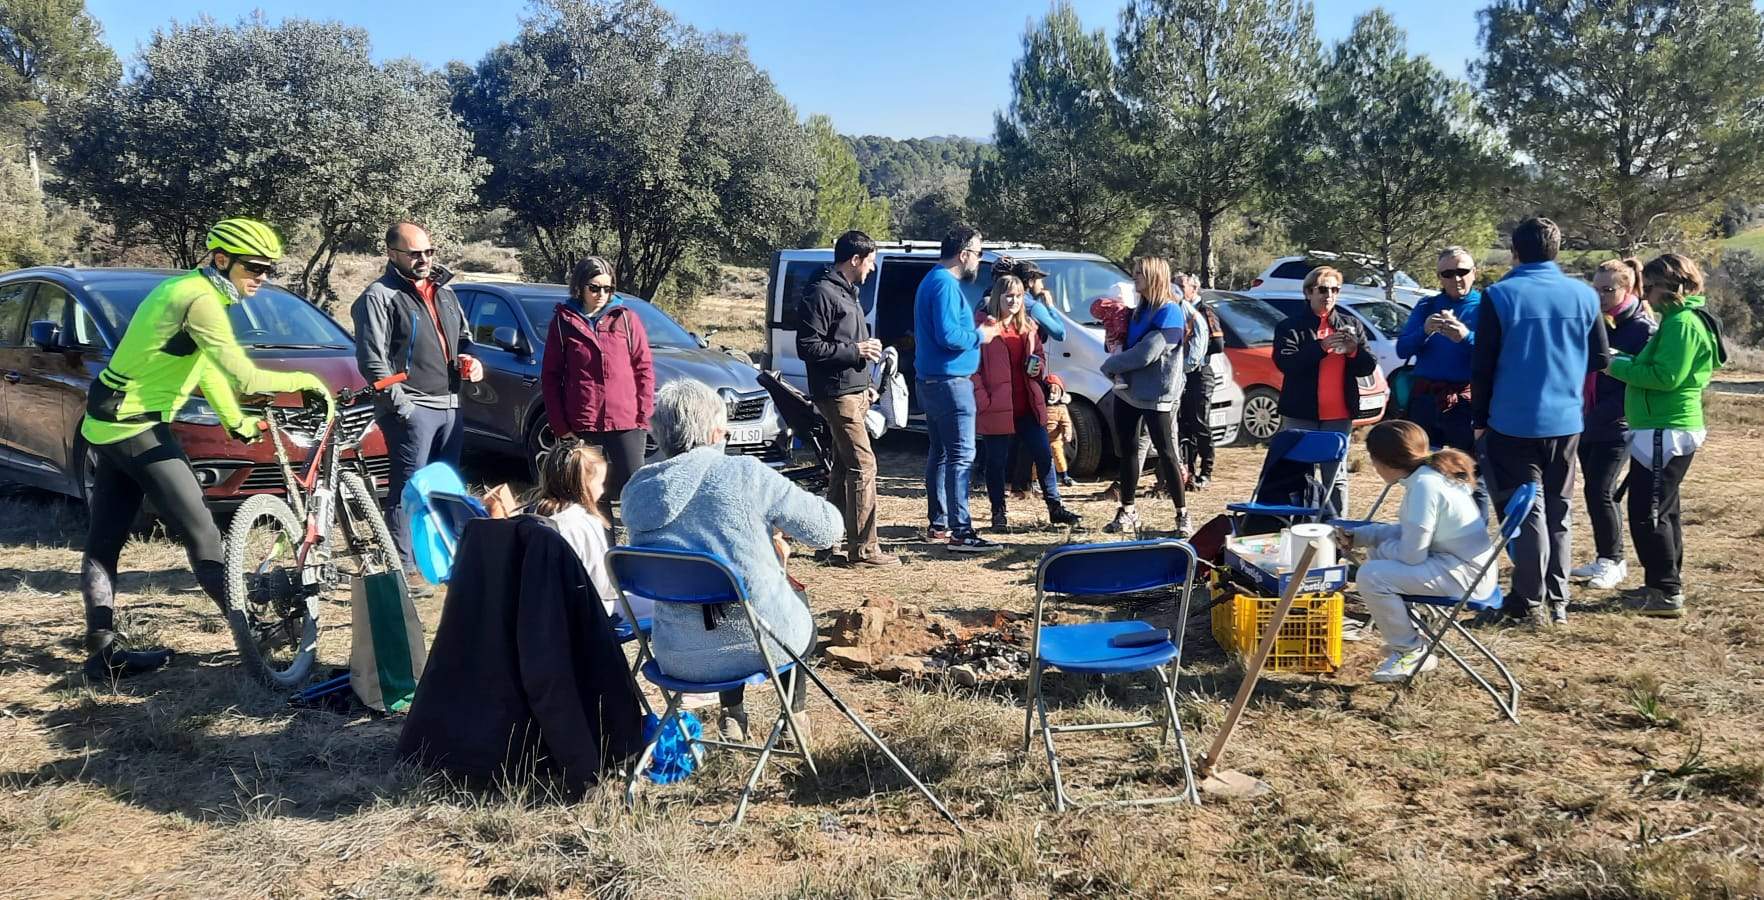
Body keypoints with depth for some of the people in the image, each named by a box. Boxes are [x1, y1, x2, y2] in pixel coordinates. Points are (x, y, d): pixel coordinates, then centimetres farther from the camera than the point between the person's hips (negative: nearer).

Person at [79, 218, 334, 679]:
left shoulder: (186, 288, 12)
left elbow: (204, 366, 21)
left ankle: (103, 649, 15)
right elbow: (244, 378, -25)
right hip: (137, 425, -10)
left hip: (111, 422, 10)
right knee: (200, 531, -5)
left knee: (104, 540, 10)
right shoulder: (201, 300, -19)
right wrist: (305, 380, -10)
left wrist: (236, 422, 26)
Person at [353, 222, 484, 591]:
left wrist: (470, 360, 7)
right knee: (409, 488, -6)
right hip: (412, 408, -7)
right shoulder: (379, 296, -6)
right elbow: (372, 359, -12)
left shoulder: (443, 291, 17)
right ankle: (403, 566, -1)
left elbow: (464, 335, 29)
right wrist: (401, 404, -17)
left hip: (450, 405, 8)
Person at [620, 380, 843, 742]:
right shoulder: (745, 474, -16)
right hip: (763, 644, -3)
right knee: (798, 599, 33)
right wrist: (778, 522, 13)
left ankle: (731, 716, 41)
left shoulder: (635, 491, -2)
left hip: (677, 659, 4)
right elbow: (829, 528, -10)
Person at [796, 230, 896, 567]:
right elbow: (808, 347, -18)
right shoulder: (822, 293, -13)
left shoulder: (846, 292, 19)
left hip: (854, 393, 10)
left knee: (844, 467, 14)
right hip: (838, 394, -10)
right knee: (863, 465, -11)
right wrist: (855, 350, -16)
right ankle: (864, 548, -9)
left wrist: (866, 384, 20)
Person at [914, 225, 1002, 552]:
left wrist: (973, 327, 14)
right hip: (950, 381, -11)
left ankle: (939, 524, 22)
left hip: (932, 381, 11)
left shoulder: (932, 280, 17)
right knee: (961, 456, -11)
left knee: (940, 454, 15)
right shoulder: (946, 285, -16)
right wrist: (980, 336, -10)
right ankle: (960, 531, -13)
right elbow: (948, 336, -24)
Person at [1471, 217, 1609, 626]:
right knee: (1557, 511, 14)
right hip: (1565, 421, 4)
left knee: (1528, 512, 3)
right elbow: (1599, 361, 8)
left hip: (1513, 422, -3)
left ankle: (1528, 603, 4)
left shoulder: (1499, 296, -10)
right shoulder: (1584, 295, 1)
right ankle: (1557, 601, 20)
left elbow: (1482, 366, -8)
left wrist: (1479, 419, 2)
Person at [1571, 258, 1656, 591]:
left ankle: (1612, 561, 6)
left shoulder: (1642, 328, -10)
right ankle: (1608, 560, 22)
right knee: (1597, 491, 12)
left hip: (1616, 426, -7)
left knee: (1599, 492, -8)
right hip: (1587, 422, 7)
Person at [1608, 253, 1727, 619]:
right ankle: (1666, 585, 27)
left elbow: (1666, 377, -23)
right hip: (1667, 428, 11)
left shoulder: (1682, 322, -16)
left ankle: (1666, 593, -6)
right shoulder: (1681, 319, 16)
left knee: (1647, 513, -9)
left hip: (1665, 431, -11)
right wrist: (1627, 360, 6)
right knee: (1663, 510, 18)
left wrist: (1619, 367, -14)